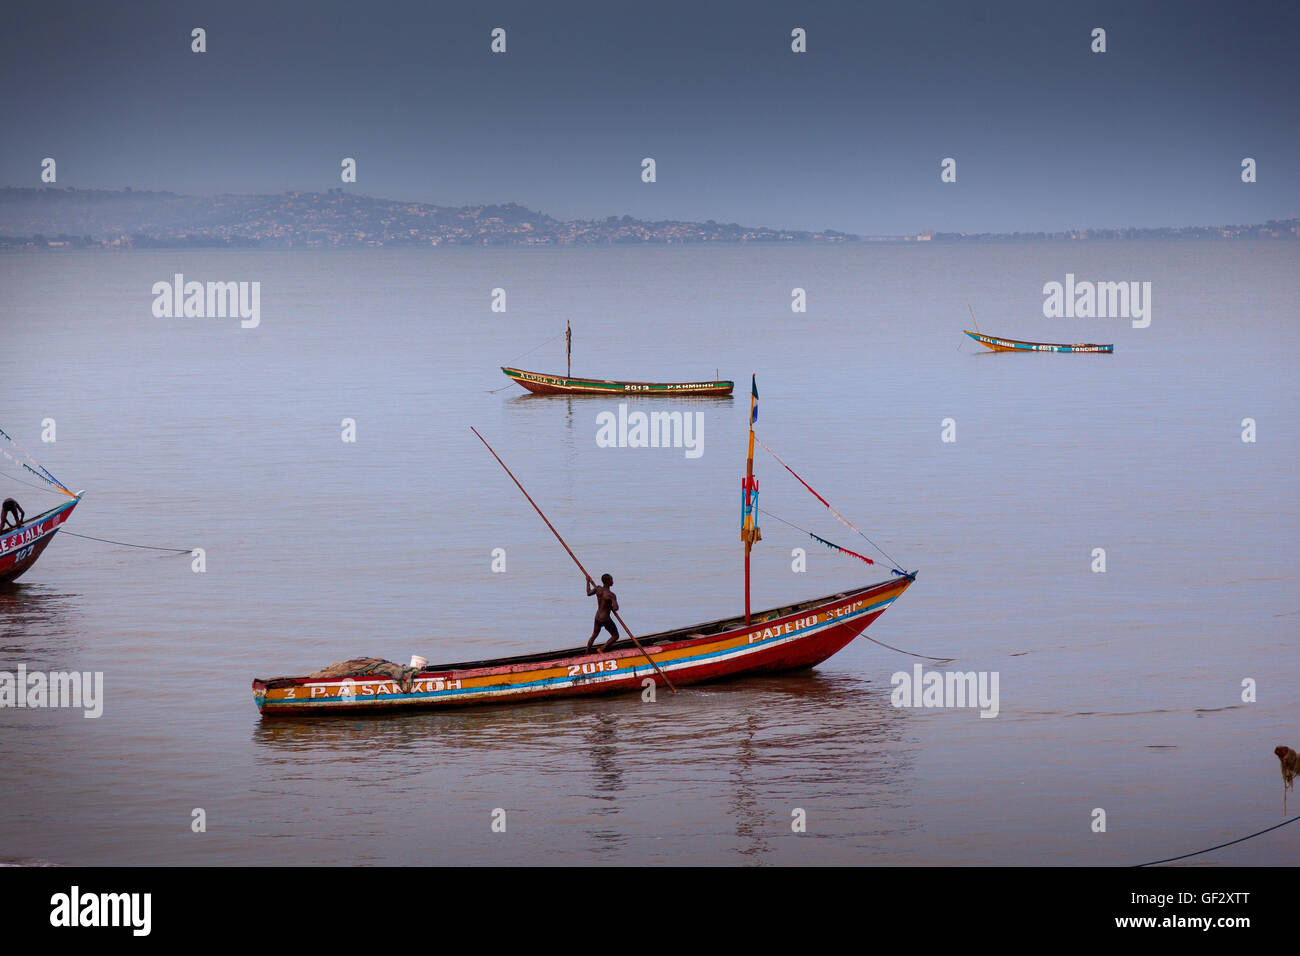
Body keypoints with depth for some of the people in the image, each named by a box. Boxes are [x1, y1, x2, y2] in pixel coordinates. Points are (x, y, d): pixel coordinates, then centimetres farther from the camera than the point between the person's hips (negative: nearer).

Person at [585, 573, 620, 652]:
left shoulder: (598, 588, -6)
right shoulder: (611, 595, -25)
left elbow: (589, 593, 15)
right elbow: (616, 608, -34)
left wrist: (588, 582, 31)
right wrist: (611, 607, -9)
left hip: (597, 618, 7)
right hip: (606, 620, -7)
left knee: (594, 636, 27)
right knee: (615, 636, 12)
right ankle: (602, 650, 7)